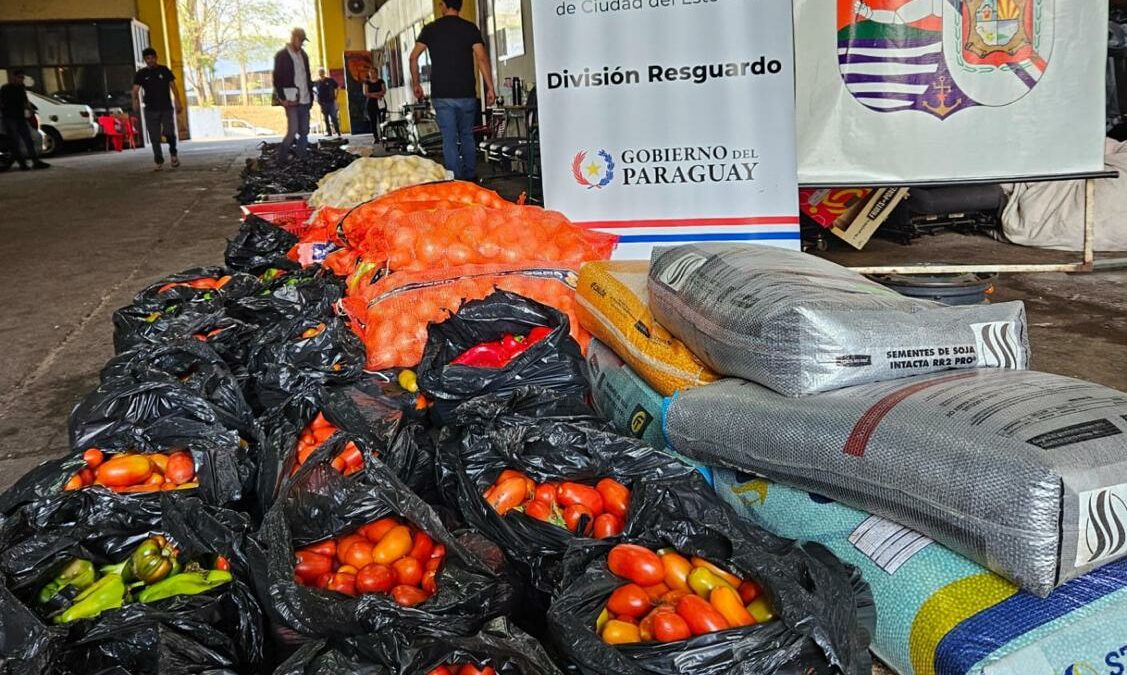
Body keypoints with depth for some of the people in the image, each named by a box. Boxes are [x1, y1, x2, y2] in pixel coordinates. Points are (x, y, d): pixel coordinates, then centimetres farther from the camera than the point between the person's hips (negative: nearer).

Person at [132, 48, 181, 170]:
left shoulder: (164, 70, 7)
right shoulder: (141, 74, 6)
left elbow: (173, 86, 5)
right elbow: (136, 89, -3)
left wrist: (177, 100, -9)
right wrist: (135, 100, -23)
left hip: (166, 107, -1)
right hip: (151, 109, 1)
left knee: (169, 132, -17)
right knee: (154, 138, 0)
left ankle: (173, 153, 10)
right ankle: (159, 162, 8)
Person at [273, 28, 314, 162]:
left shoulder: (303, 55, 15)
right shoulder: (282, 55, -4)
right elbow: (277, 78, -7)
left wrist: (311, 95, 11)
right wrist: (282, 98, -13)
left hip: (304, 100, 6)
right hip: (291, 100, -6)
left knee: (304, 132, 5)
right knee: (293, 130, -13)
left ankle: (301, 158, 10)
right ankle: (282, 157, 0)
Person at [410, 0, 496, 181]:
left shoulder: (430, 29, 4)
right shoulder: (470, 28, 1)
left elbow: (414, 57, 2)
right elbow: (482, 59, -8)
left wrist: (416, 83, 13)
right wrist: (490, 88, -6)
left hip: (441, 95, 0)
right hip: (466, 93, 0)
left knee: (449, 139, 1)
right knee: (467, 136, 15)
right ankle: (471, 178, 19)